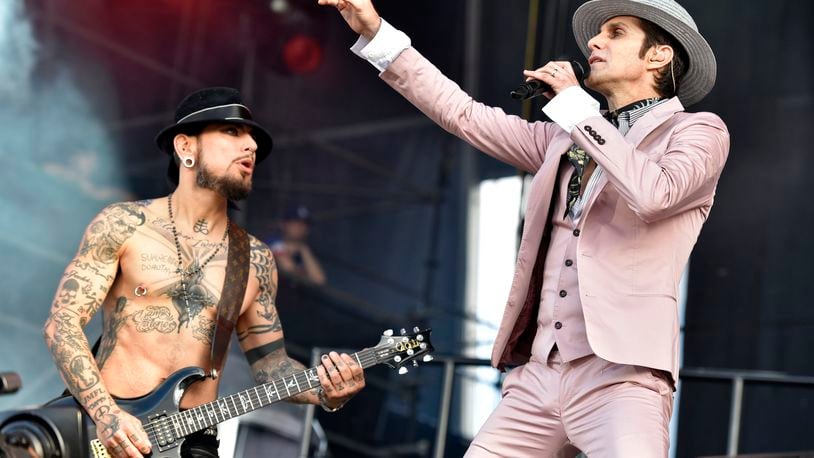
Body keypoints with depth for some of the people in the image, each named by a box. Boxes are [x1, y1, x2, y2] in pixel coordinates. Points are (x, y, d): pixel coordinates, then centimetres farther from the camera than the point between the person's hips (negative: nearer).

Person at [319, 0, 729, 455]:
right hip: (538, 375, 6)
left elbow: (653, 194, -17)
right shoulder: (566, 140, 22)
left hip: (619, 374, -6)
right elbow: (464, 114, 22)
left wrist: (575, 103, -9)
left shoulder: (699, 131, 4)